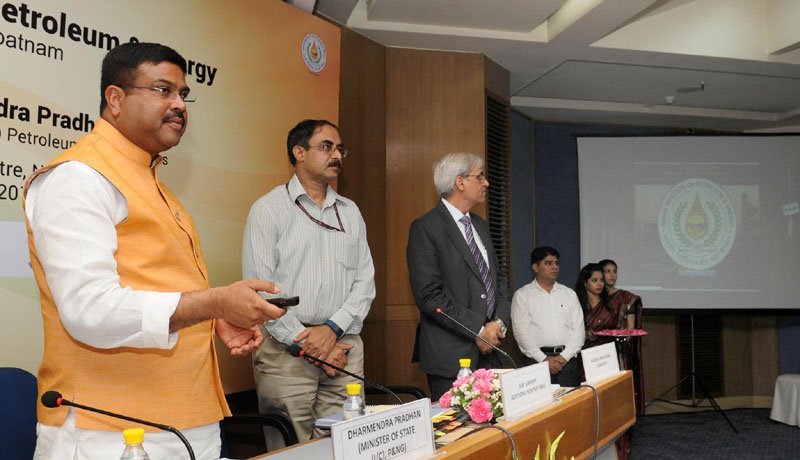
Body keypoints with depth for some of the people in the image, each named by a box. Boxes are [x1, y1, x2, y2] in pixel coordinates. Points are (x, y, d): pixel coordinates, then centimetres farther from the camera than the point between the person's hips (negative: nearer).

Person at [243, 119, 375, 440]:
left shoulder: (350, 212, 15)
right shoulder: (268, 209, 0)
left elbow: (365, 281, 9)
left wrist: (332, 329, -7)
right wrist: (307, 342, -11)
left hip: (344, 347, 4)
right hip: (286, 349, -4)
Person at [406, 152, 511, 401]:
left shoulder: (479, 225, 16)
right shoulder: (425, 228, -11)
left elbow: (498, 278, 19)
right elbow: (429, 295, -17)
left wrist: (500, 322, 1)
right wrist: (477, 330, -14)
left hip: (489, 352, 7)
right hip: (451, 355, -7)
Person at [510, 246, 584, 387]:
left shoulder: (569, 294, 14)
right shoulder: (522, 295, 4)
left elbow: (578, 329, 7)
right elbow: (521, 332, -4)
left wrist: (564, 356, -6)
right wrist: (543, 359, -11)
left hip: (568, 359, 3)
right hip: (537, 358, -3)